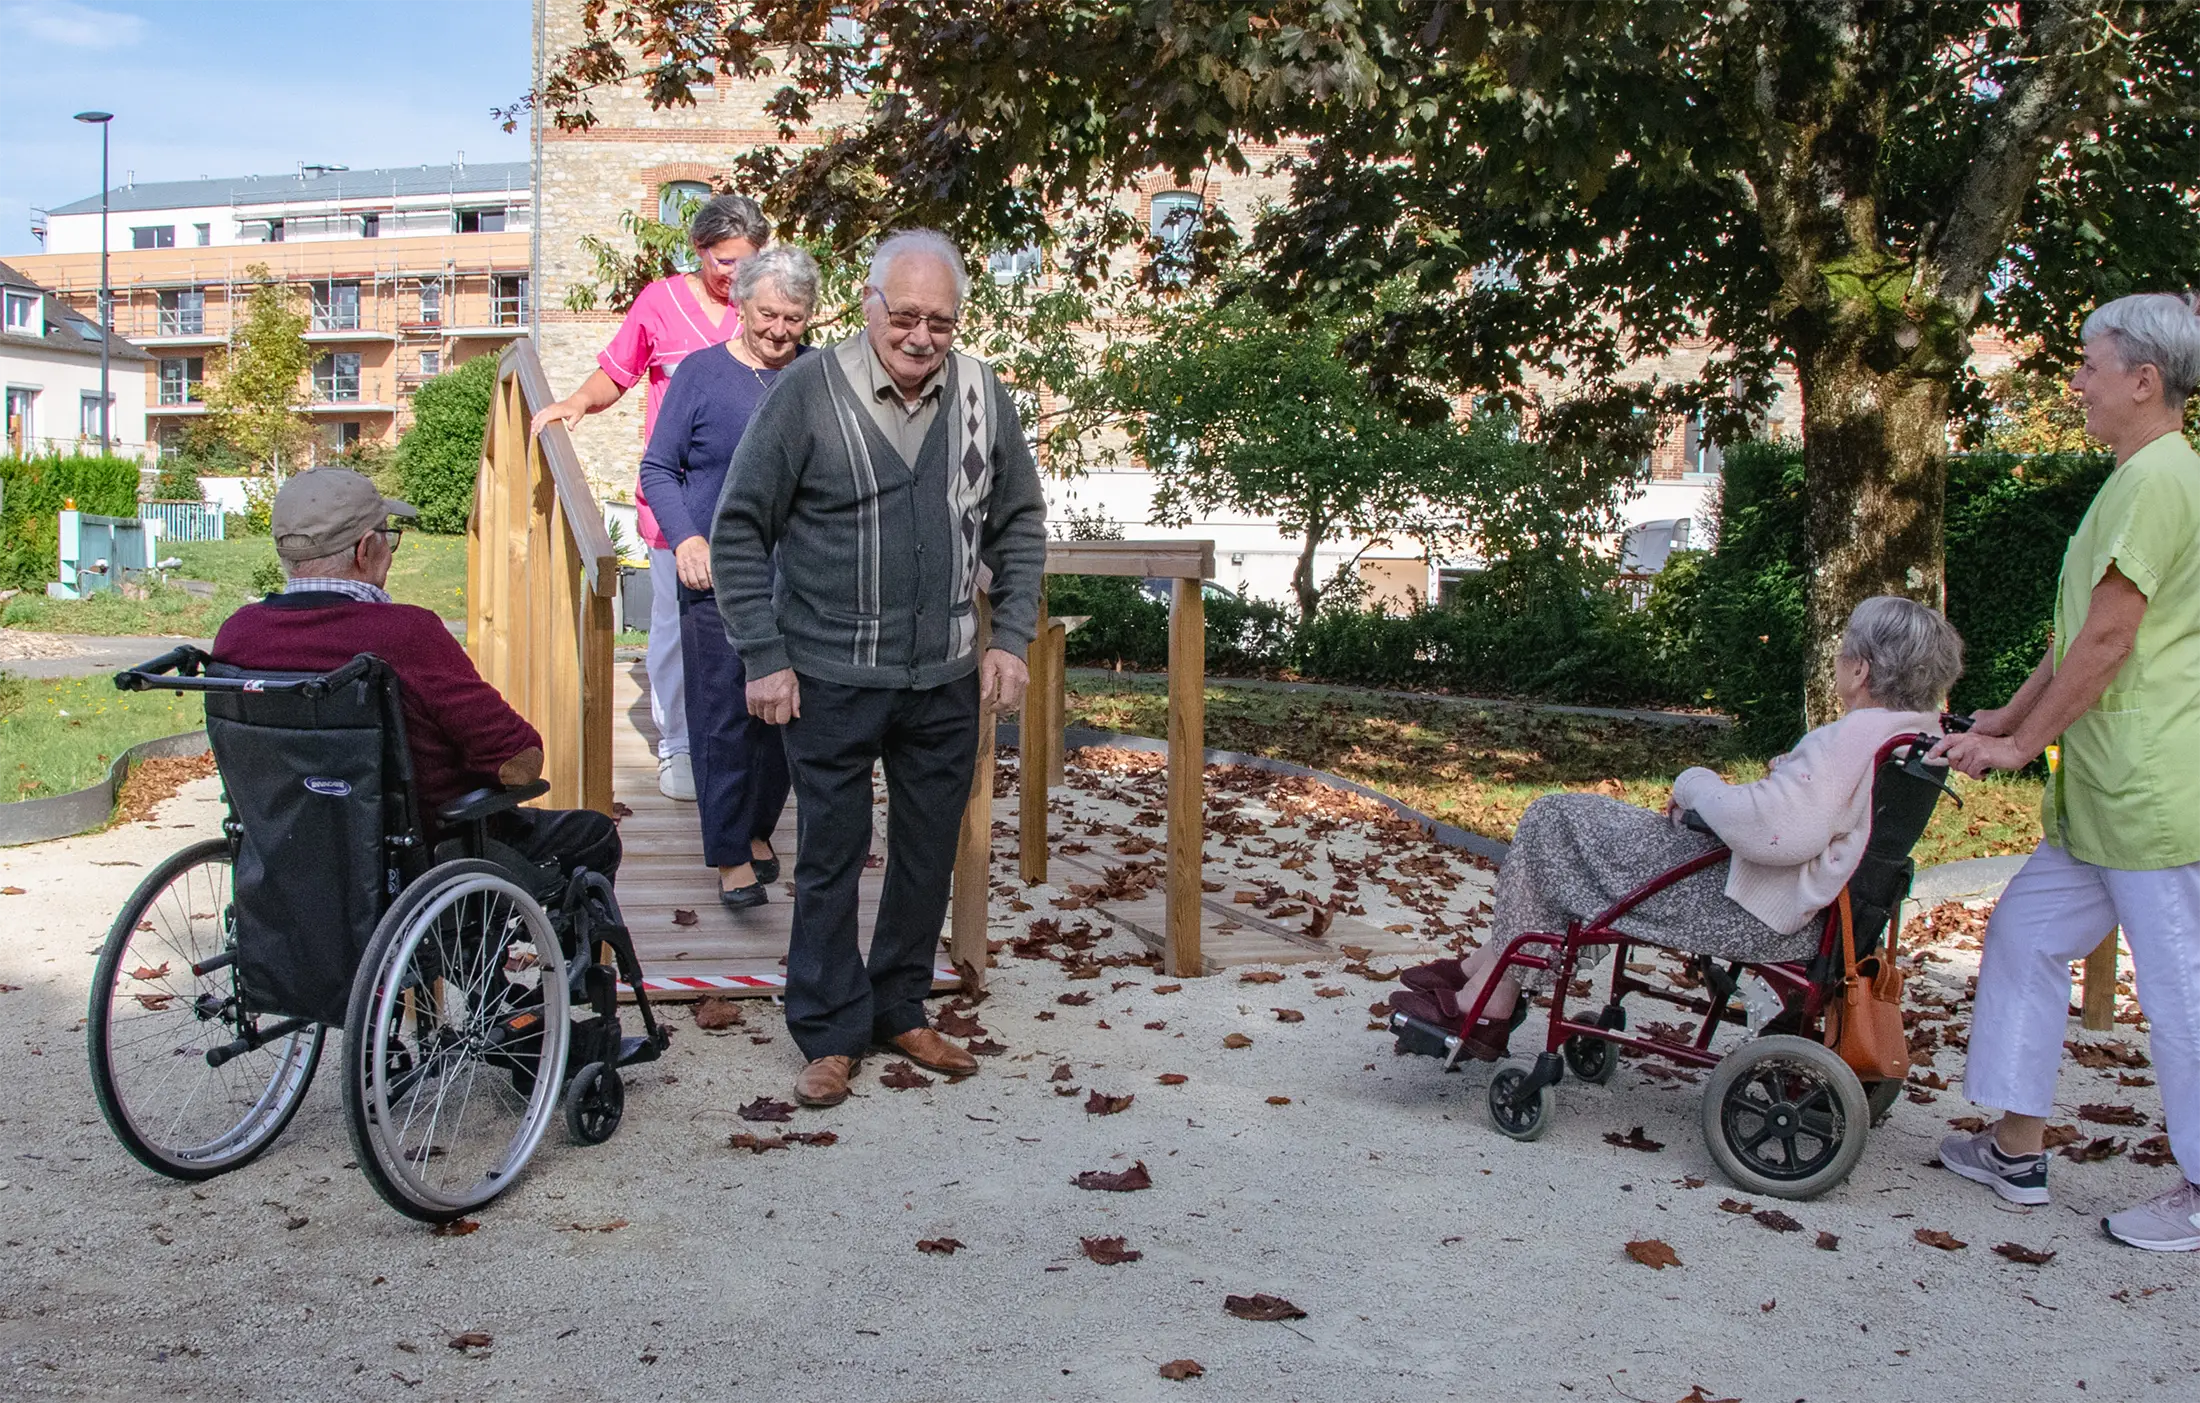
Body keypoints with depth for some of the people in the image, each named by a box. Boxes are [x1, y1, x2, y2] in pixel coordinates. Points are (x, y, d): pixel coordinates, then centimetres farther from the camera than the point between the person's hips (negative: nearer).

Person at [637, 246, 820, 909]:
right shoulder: (701, 374, -1)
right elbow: (658, 469, 1)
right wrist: (686, 537, -15)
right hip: (718, 577, -3)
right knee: (723, 716, -2)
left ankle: (757, 828, 29)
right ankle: (729, 854, 7)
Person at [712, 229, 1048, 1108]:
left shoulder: (982, 394, 1)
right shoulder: (809, 392, -9)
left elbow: (1019, 525, 12)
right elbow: (739, 531, -5)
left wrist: (1011, 640, 4)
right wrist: (763, 657, -8)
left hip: (947, 681, 4)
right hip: (831, 680, -3)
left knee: (929, 853, 13)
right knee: (831, 856, 5)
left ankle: (902, 1010, 30)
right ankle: (833, 1032, 20)